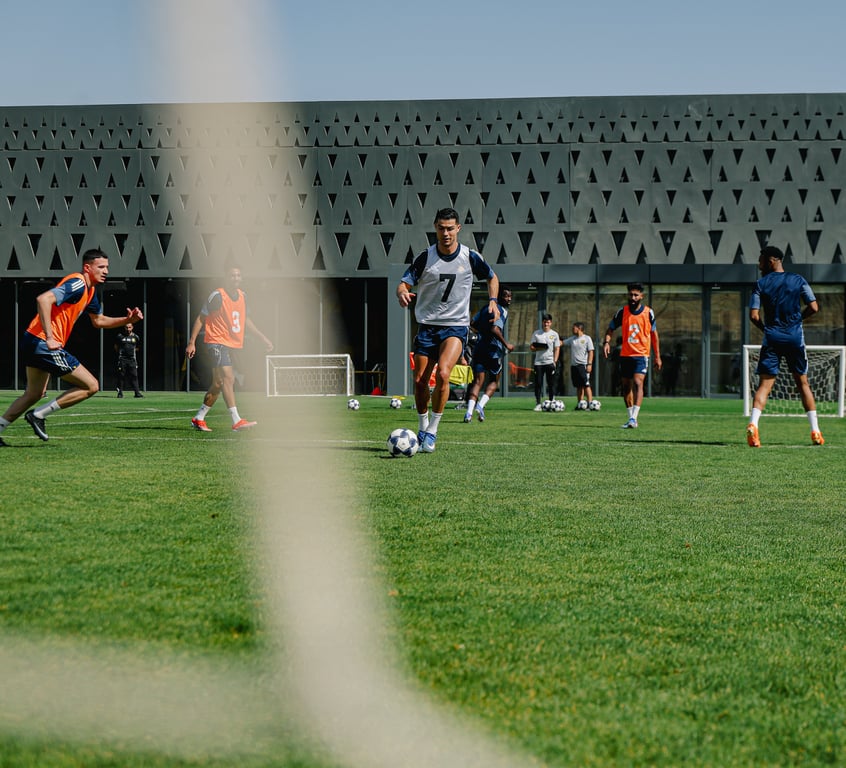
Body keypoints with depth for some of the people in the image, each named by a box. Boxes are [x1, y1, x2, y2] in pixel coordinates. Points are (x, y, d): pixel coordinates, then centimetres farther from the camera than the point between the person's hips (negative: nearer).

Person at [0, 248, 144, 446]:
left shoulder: (90, 290, 17)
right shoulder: (77, 283, -15)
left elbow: (99, 321, 30)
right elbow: (43, 299, -28)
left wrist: (127, 320, 15)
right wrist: (49, 338, -31)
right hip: (43, 343, -10)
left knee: (34, 394, 23)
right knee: (91, 386, -5)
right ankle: (39, 415, -2)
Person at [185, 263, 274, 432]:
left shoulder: (242, 296, 10)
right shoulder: (217, 295, -10)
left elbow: (245, 320, 24)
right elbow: (201, 318, -6)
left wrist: (263, 338, 22)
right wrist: (192, 342, -10)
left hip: (233, 345, 8)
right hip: (217, 342, -8)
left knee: (218, 384, 10)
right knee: (228, 378, -18)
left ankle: (199, 418, 21)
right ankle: (236, 421, -25)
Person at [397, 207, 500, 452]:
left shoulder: (470, 257, -2)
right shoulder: (425, 257, -3)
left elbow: (492, 277, 16)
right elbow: (403, 284, -3)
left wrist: (493, 301, 0)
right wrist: (402, 294, -27)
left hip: (456, 326, -2)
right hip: (427, 325, 2)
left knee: (443, 374, -23)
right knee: (420, 380, 1)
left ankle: (432, 431, -13)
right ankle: (422, 427, 25)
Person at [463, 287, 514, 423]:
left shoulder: (485, 308, 16)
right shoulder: (502, 311, -8)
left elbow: (472, 323, 14)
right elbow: (495, 329, -22)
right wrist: (506, 345, -14)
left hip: (479, 349, 5)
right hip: (494, 350, -5)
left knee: (477, 381, 1)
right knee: (494, 381, 13)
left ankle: (469, 411, -19)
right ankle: (481, 405, -8)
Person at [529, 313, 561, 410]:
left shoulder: (554, 334, 7)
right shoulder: (536, 333, 8)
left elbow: (557, 349, 5)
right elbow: (531, 347, 8)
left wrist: (555, 361, -6)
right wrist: (539, 348, -13)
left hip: (550, 361, -1)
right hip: (538, 362, 1)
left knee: (551, 383, -2)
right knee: (538, 383, -2)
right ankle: (538, 404, 1)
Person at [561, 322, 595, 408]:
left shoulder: (587, 338, -1)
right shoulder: (572, 339, 16)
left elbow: (591, 352, -5)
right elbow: (562, 343, 19)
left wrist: (589, 364, -13)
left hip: (583, 365, -6)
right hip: (574, 365, 6)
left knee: (586, 385, -11)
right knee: (579, 386, 8)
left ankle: (589, 403, -15)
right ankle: (580, 404, 10)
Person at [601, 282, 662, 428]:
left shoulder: (648, 312, 0)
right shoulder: (622, 312, 1)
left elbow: (653, 334, 10)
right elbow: (610, 328, 9)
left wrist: (657, 356, 10)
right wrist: (607, 341, -13)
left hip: (642, 354, -3)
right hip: (625, 355, 3)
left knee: (638, 383, -19)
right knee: (625, 387, 7)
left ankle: (634, 418, -26)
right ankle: (631, 417, 20)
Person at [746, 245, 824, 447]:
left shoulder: (761, 284, 1)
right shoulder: (798, 280, 5)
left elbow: (754, 316, -6)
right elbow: (813, 308, 0)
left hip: (772, 337, -1)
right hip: (795, 336, 1)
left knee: (764, 384, -2)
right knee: (803, 383, 13)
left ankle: (753, 424, -26)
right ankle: (815, 431, 10)